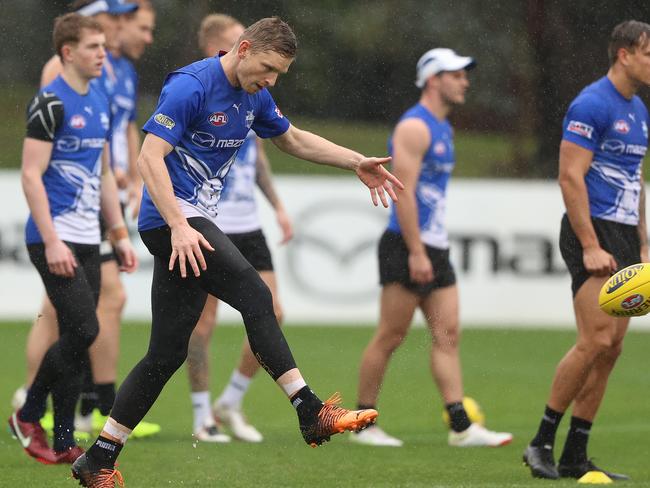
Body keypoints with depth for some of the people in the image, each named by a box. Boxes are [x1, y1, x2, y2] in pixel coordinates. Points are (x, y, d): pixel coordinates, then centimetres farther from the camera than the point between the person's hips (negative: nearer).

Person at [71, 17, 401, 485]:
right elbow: (150, 157, -21)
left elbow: (294, 139, 29)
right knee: (255, 295, -20)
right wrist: (179, 227, -30)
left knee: (167, 354, 6)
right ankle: (312, 413, -20)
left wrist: (358, 163, 21)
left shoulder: (254, 97, 12)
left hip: (193, 223, 9)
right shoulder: (190, 86, -15)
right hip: (172, 218, -9)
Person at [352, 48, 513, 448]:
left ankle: (461, 426, -2)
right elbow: (403, 192, -20)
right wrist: (416, 253, -23)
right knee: (391, 336, -4)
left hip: (435, 249, 9)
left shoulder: (444, 130, 18)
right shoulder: (415, 127, -12)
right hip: (408, 249, -9)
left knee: (448, 335, 2)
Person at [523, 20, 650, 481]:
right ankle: (541, 442, -7)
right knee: (596, 339, -17)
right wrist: (591, 247, -20)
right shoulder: (592, 105, -11)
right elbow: (570, 176, -16)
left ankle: (574, 457, 8)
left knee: (610, 348, 5)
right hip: (594, 232, -9)